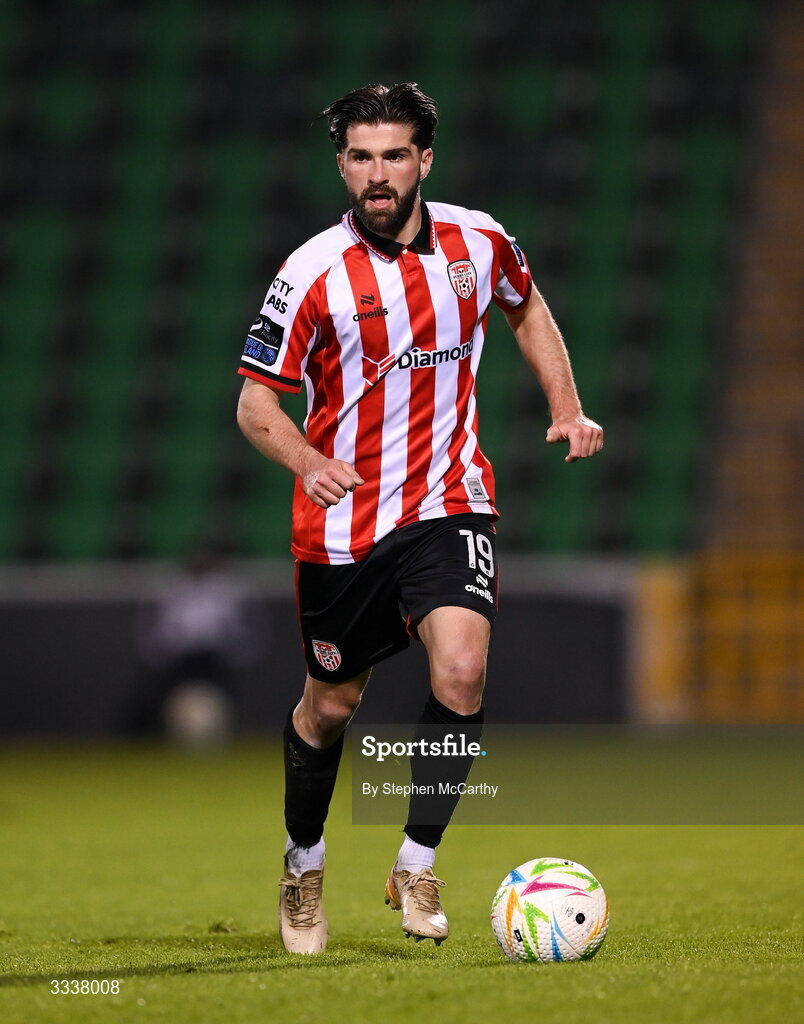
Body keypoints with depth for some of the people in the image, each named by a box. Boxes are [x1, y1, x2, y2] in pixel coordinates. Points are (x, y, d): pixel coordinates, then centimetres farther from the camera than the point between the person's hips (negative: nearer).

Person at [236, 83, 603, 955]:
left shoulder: (479, 243, -1)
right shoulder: (313, 273, -11)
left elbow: (528, 310, 21)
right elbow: (256, 401, -6)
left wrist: (567, 409, 9)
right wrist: (310, 464, -25)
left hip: (449, 502, 1)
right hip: (343, 521, -1)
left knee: (461, 669, -22)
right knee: (331, 703, 11)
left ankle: (416, 866, -6)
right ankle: (304, 864, 38)